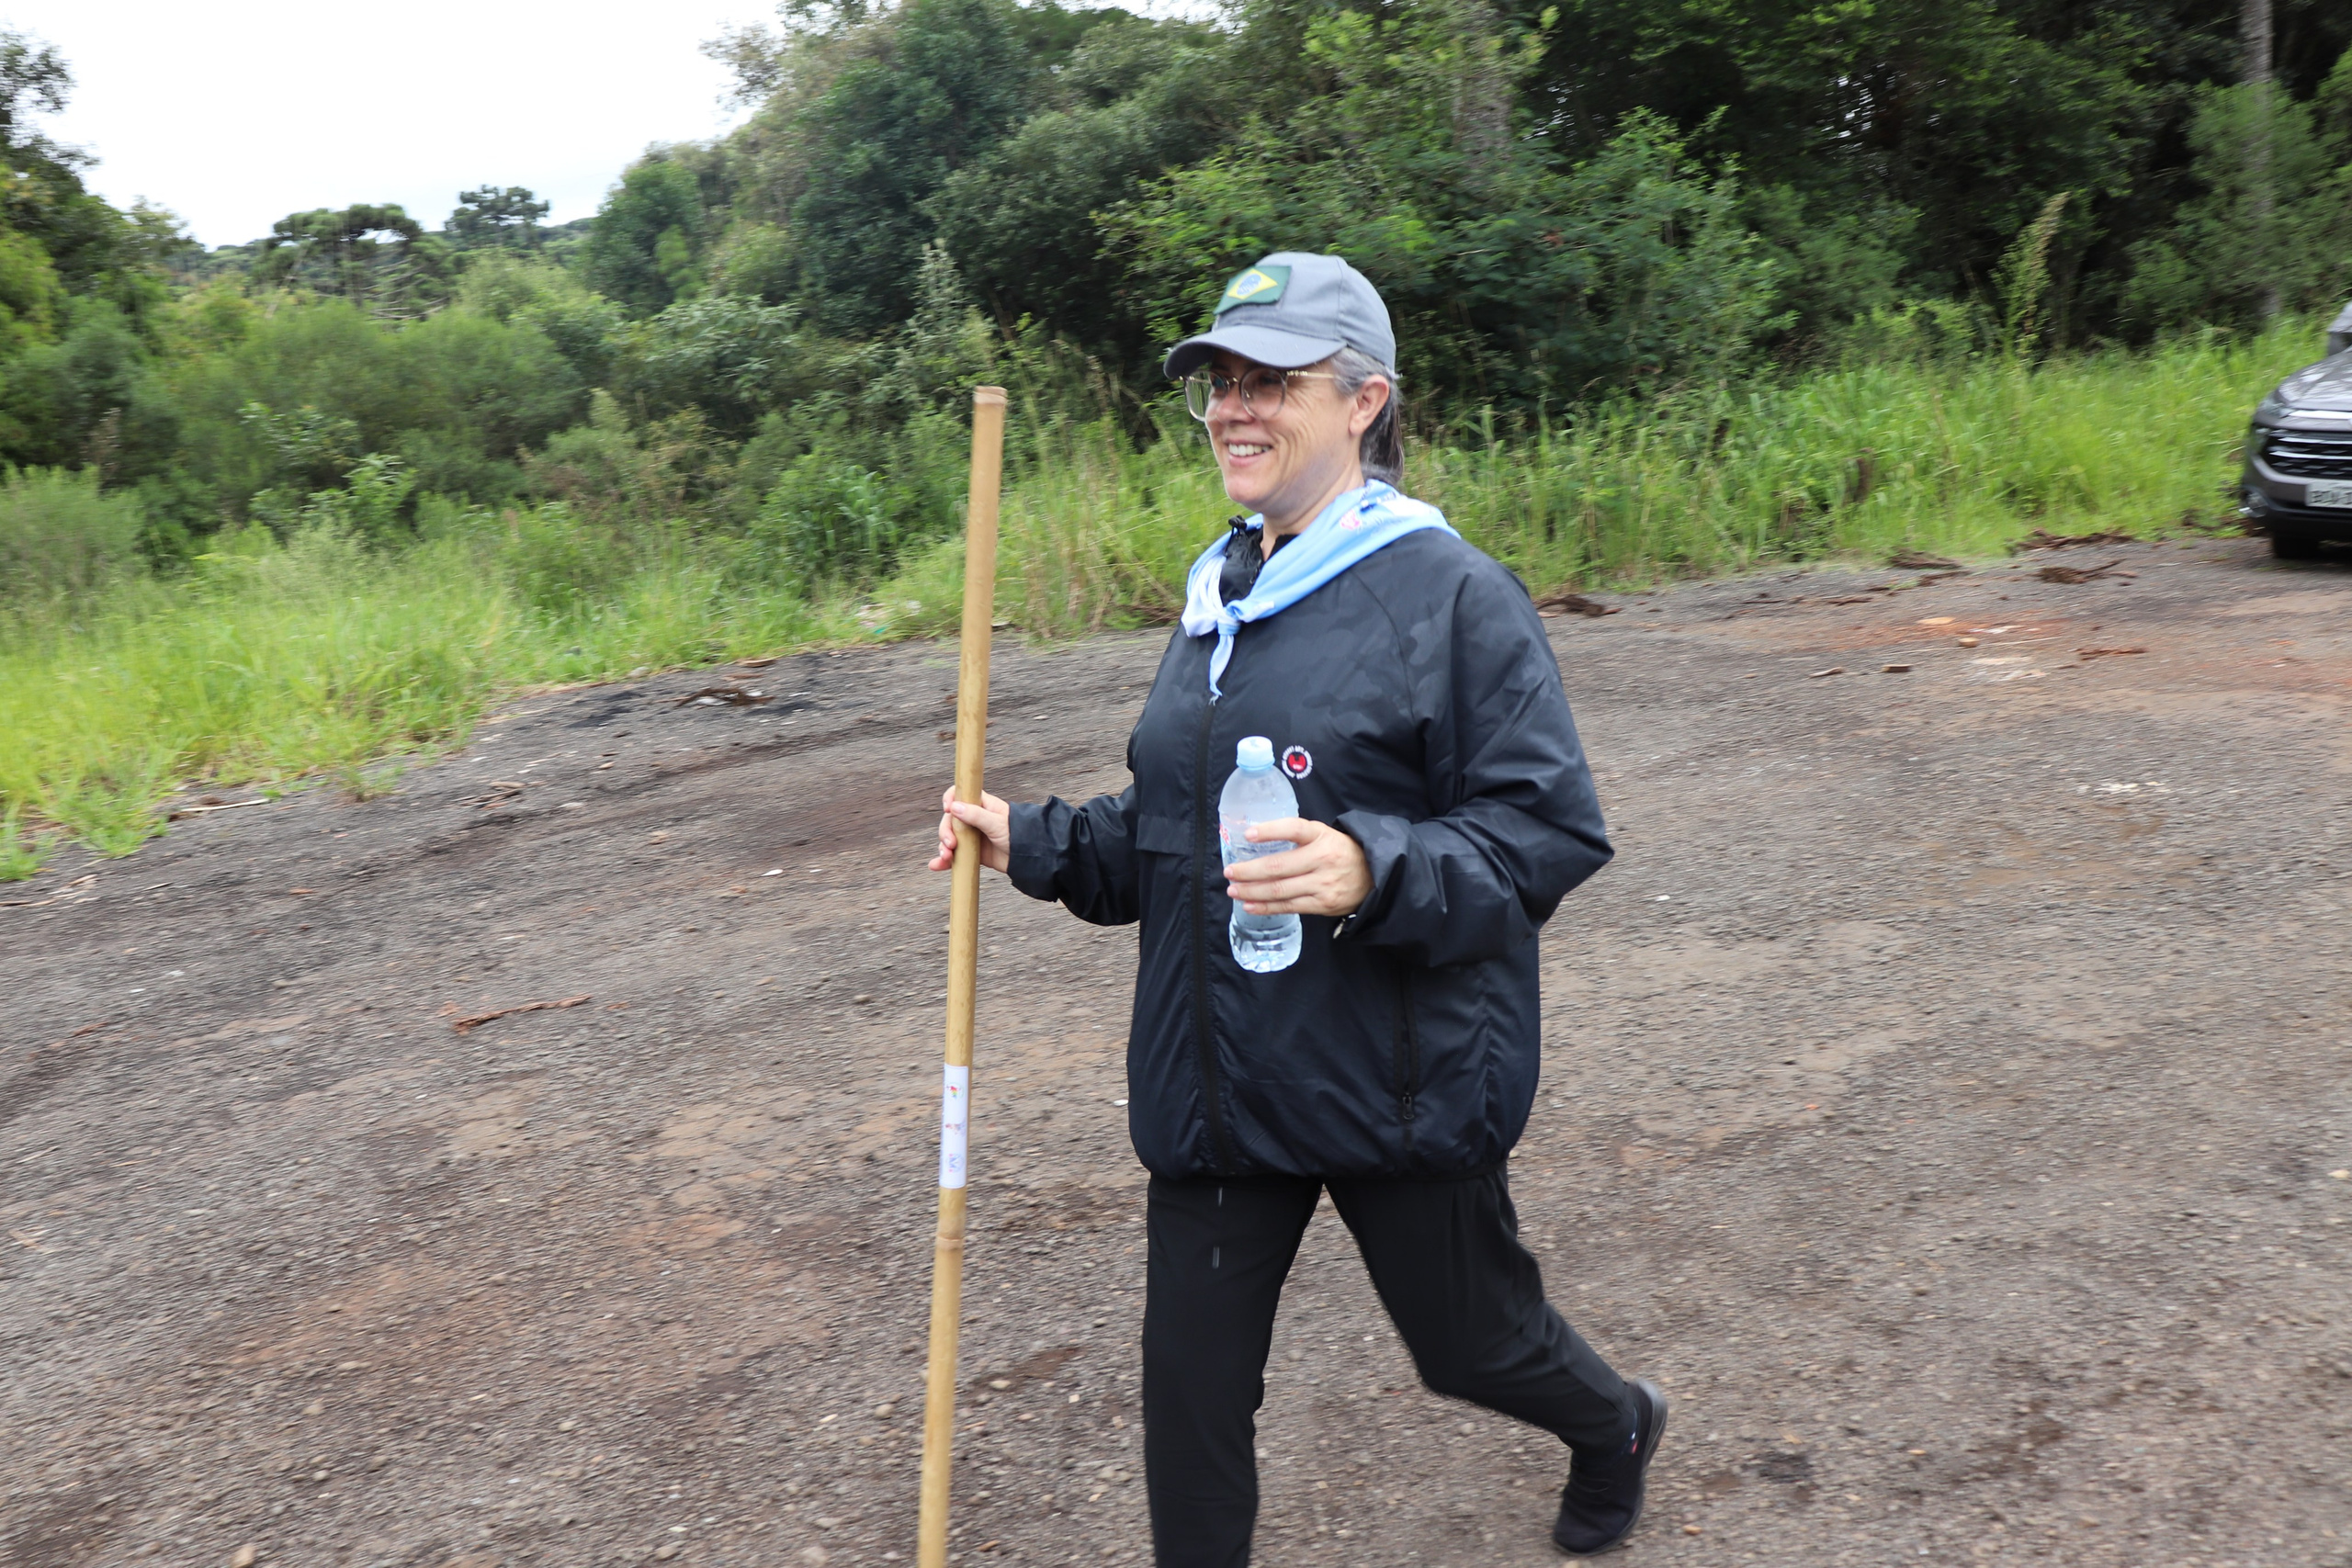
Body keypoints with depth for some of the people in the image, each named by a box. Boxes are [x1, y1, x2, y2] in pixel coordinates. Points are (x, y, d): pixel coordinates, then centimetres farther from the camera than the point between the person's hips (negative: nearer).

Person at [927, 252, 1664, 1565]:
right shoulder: (1220, 598, 9)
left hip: (1403, 1080, -5)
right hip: (1218, 1079, 6)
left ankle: (1618, 1426, 53)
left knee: (1471, 1340, 18)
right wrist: (1036, 843, 1)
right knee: (1191, 1377, 9)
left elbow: (1552, 831, -17)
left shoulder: (1451, 593, -13)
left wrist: (1376, 870, -32)